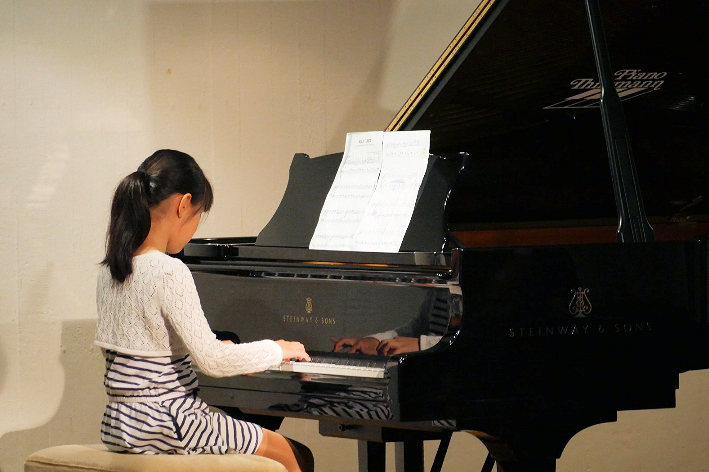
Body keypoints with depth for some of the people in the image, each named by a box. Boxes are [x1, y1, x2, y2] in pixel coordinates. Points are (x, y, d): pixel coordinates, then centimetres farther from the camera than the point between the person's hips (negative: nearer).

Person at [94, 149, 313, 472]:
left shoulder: (109, 271, 6)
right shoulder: (171, 273, -19)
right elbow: (212, 361, -20)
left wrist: (215, 349, 23)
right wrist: (277, 350, -5)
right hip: (167, 422, -9)